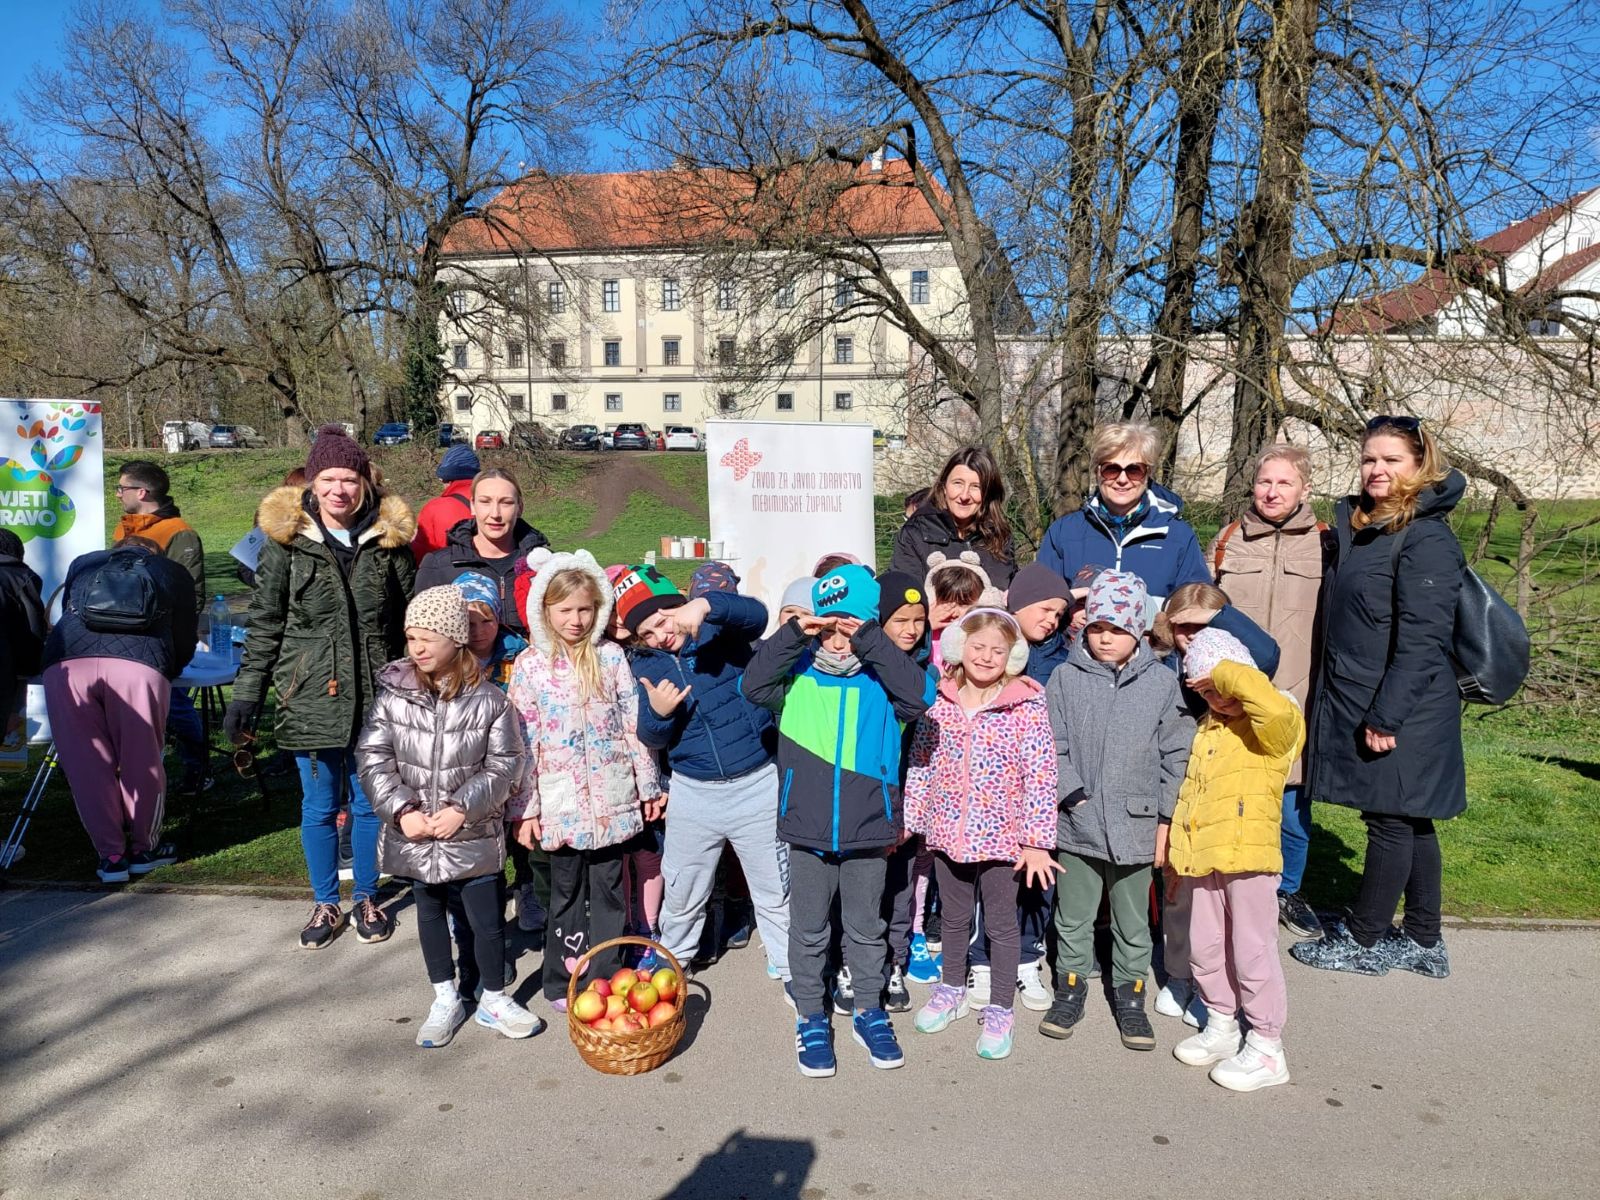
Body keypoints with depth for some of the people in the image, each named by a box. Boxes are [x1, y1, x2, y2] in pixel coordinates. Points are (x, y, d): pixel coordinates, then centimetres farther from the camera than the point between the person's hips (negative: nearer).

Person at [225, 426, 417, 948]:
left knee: (369, 803, 11)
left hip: (375, 699, 1)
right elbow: (265, 624, 2)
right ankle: (325, 904, 27)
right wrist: (246, 696, -1)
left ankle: (366, 899, 29)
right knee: (319, 806, 10)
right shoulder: (286, 541, -2)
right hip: (311, 696, -1)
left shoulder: (389, 540, 1)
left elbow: (410, 620, 7)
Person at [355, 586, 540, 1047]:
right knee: (430, 915, 18)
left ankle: (493, 1000, 29)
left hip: (473, 836, -2)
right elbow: (373, 758, -6)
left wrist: (462, 808, -17)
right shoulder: (393, 694, -7)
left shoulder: (488, 700, -11)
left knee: (487, 922, 6)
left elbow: (504, 765, -8)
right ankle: (446, 1000, 36)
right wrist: (402, 810, -16)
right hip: (414, 836, 2)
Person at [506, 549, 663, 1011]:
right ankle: (563, 982, 25)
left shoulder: (611, 657, 1)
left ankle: (606, 979, 21)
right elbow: (522, 741, -3)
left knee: (608, 890, 8)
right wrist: (524, 808, -5)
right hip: (560, 802, -1)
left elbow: (634, 724, 4)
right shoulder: (530, 665, -2)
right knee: (566, 891, 11)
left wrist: (648, 785, 5)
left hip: (611, 798, 1)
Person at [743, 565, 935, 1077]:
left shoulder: (881, 679, -3)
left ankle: (869, 1013, 36)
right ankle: (811, 1020, 31)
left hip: (868, 831, 0)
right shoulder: (798, 674, -1)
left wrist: (869, 638, -22)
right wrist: (794, 632, -21)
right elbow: (754, 684, -15)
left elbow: (920, 695, -21)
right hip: (807, 830, 0)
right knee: (809, 930, 14)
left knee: (866, 928, 17)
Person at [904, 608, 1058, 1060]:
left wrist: (1038, 840, -13)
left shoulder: (1027, 707, -13)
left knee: (1002, 925, 12)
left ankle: (1000, 1010, 28)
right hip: (948, 833, 3)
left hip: (1002, 837, -3)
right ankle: (952, 989, 42)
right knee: (954, 918, 21)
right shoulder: (939, 703, -3)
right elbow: (920, 766, 5)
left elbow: (1041, 777, -12)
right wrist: (908, 820, 7)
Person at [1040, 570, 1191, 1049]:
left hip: (1136, 826, 0)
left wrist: (1166, 820, -2)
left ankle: (1129, 994, 33)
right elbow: (1053, 747, -2)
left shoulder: (1162, 682, -3)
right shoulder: (1065, 678, -4)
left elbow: (1176, 756, 0)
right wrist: (1076, 795, -12)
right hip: (1076, 825, 0)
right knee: (1073, 917, 15)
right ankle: (1070, 988, 33)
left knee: (1133, 921, 16)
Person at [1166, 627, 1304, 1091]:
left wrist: (1225, 671, -26)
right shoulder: (1207, 728, 14)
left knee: (1252, 953, 1)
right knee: (1206, 947, 17)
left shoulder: (1273, 726, -12)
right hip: (1203, 859, 8)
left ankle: (1267, 1048, 15)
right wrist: (1178, 852, 18)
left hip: (1248, 858, -8)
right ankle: (1221, 1026, 35)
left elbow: (1275, 708, -40)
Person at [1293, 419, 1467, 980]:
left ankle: (1362, 941, 17)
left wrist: (1387, 717, -21)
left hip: (1400, 711, -9)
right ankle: (1423, 942, 28)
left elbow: (1421, 639, -20)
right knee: (1410, 823, 16)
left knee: (1392, 821, 5)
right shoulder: (1355, 524, 12)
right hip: (1357, 703, 9)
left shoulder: (1426, 539, -15)